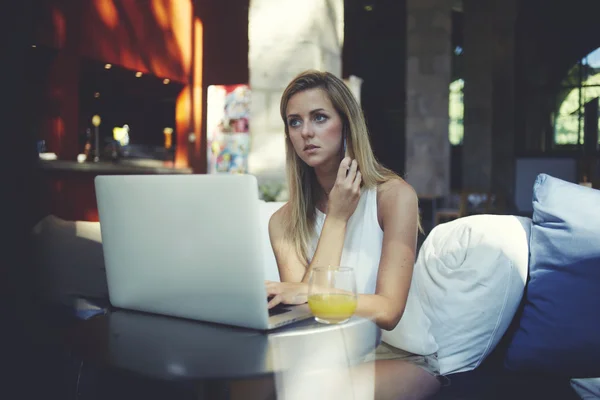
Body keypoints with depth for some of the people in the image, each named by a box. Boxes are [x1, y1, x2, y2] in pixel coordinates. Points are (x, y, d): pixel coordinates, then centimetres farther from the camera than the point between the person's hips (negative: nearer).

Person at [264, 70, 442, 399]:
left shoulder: (394, 195, -9)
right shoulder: (283, 221, 1)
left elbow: (388, 311, -15)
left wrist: (310, 293, -32)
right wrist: (336, 218, -13)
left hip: (399, 356, -2)